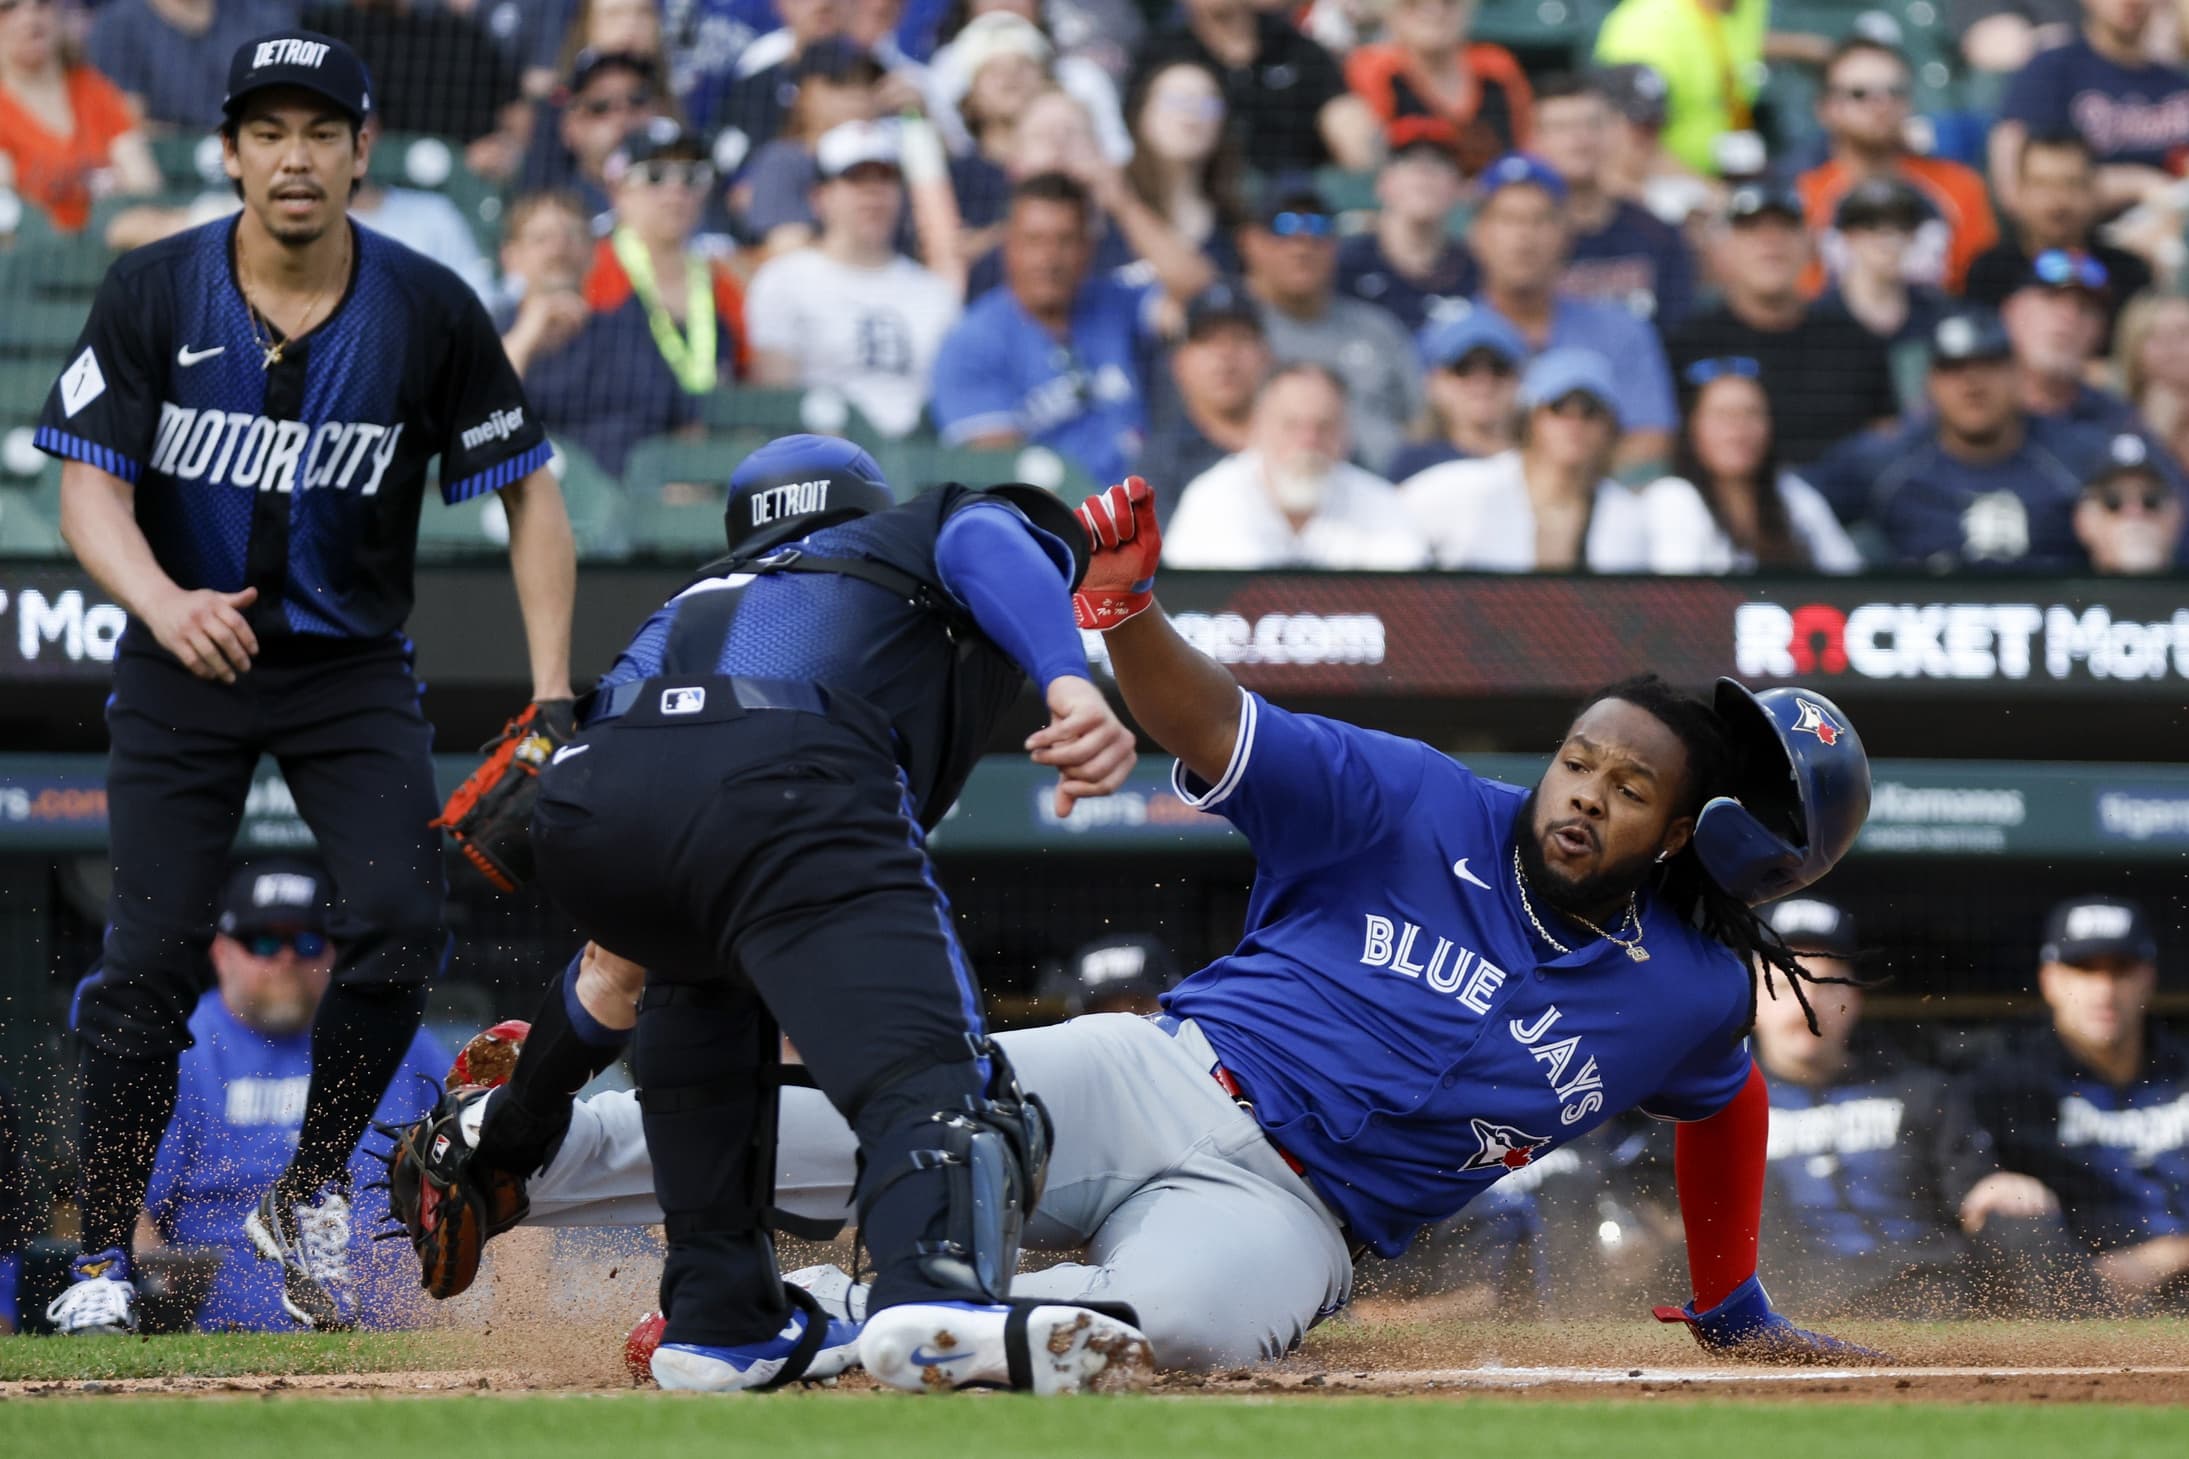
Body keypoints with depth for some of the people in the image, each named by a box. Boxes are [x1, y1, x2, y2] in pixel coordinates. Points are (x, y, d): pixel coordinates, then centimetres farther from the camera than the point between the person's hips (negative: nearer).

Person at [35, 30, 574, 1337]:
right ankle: (107, 1255, 4)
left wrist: (553, 698, -10)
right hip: (184, 662, -1)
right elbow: (92, 490, -16)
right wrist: (163, 601, -38)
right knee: (152, 956, -7)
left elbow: (530, 493, -2)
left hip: (354, 668, 1)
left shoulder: (430, 312, -10)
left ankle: (306, 1202, 4)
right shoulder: (154, 296, -12)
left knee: (402, 926, -16)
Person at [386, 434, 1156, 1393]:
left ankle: (720, 1316, 27)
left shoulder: (701, 601, 45)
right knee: (923, 1076, -15)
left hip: (583, 802, 6)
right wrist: (1070, 687, -11)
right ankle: (938, 1296, -48)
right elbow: (981, 542, 5)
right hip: (783, 789, -5)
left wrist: (508, 1118, 61)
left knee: (702, 964, 36)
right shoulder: (919, 532, 36)